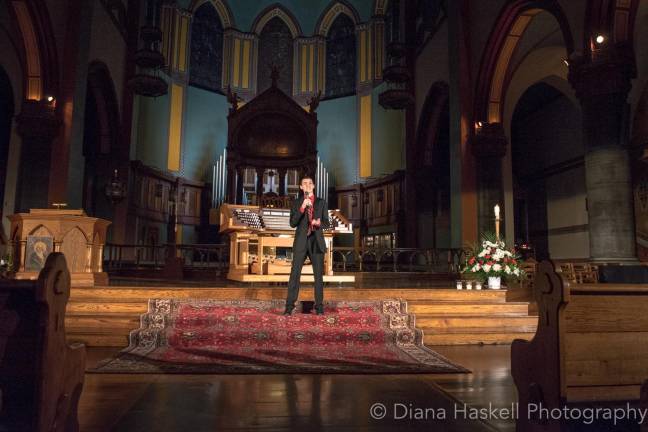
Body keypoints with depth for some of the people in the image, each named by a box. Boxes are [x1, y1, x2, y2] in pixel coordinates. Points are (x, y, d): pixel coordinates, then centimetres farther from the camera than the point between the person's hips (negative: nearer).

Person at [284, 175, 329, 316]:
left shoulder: (321, 202, 11)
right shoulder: (296, 203, 7)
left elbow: (326, 223, 10)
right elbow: (293, 223, -5)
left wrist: (319, 223, -13)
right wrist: (302, 207, -16)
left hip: (317, 242, 1)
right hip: (301, 242, -1)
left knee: (318, 275, 3)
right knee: (295, 274, -6)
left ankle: (319, 306, 10)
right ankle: (289, 306, -2)